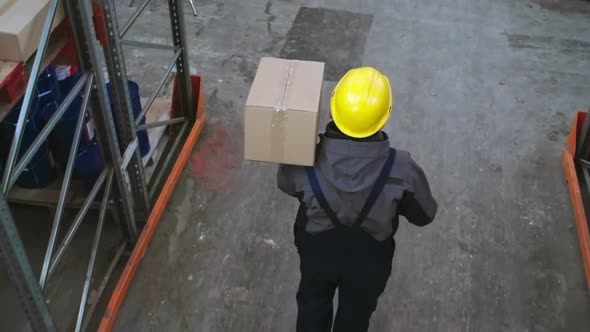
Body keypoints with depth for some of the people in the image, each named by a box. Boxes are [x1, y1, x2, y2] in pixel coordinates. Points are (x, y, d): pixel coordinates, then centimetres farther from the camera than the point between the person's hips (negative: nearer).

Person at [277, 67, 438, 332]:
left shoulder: (305, 163, -32)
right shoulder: (402, 170, -34)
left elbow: (285, 185, -8)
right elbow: (424, 215, -13)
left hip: (317, 252, 0)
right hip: (369, 260, 0)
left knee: (312, 308, 31)